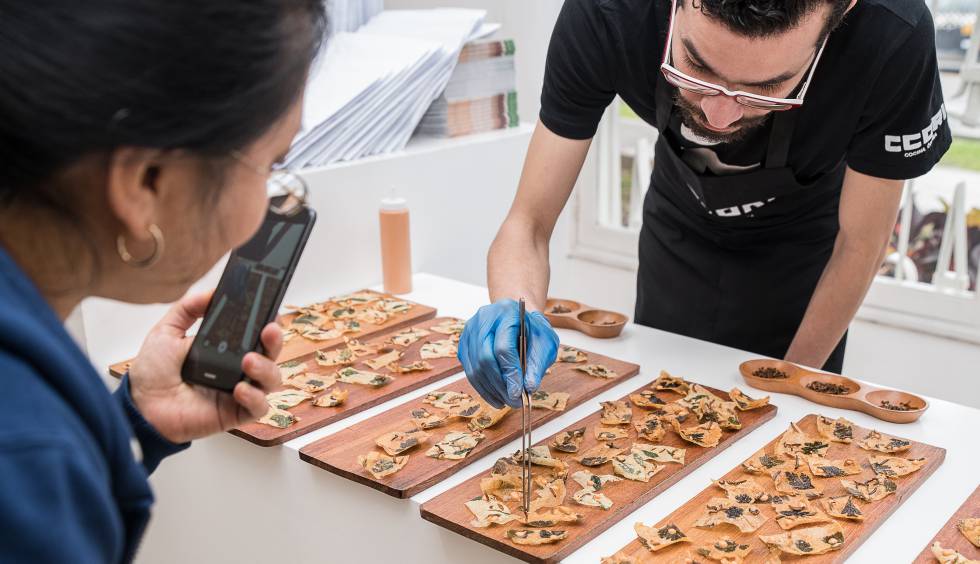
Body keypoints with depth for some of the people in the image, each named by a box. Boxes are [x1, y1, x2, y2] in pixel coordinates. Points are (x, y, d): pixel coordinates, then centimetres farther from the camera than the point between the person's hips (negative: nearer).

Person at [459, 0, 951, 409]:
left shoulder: (895, 41, -38)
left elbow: (859, 245, -21)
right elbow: (529, 223, -28)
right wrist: (517, 311, -50)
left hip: (799, 246, -1)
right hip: (680, 230, 1)